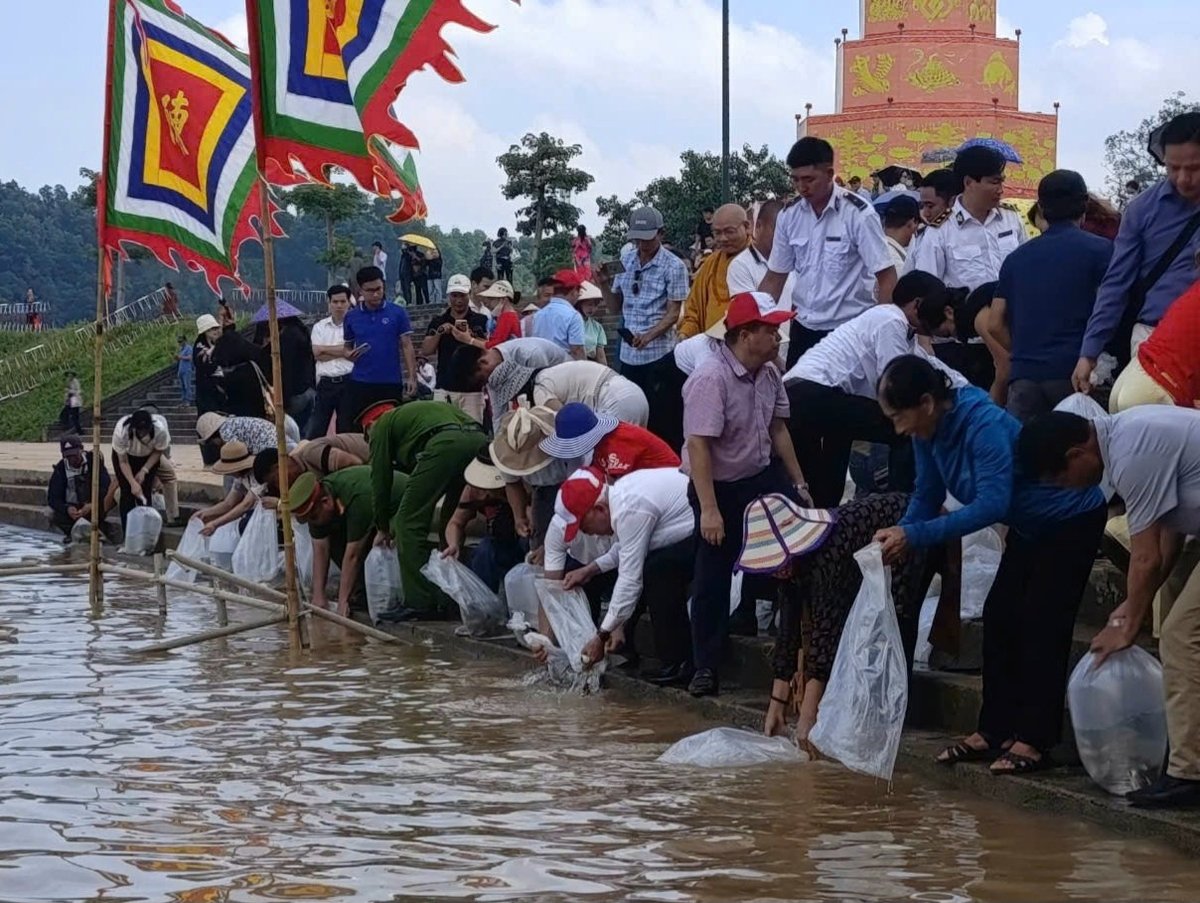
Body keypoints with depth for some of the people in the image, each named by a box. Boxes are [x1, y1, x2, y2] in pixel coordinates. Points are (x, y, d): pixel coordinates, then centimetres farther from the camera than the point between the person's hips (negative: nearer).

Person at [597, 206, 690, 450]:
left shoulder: (673, 267, -8)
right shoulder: (625, 261, 8)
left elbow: (673, 313, -10)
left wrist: (648, 336, -26)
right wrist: (603, 284, -4)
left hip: (660, 354, -5)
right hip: (629, 354, 5)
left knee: (662, 421, -4)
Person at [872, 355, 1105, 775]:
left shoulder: (984, 425, -35)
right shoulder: (928, 433, -8)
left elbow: (992, 503, -41)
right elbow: (927, 496, 0)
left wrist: (915, 535, -42)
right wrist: (898, 533, -22)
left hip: (1073, 519, -9)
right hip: (1029, 527, 9)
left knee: (1042, 625, -12)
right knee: (1000, 617, 5)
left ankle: (1034, 741, -9)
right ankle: (993, 732, 9)